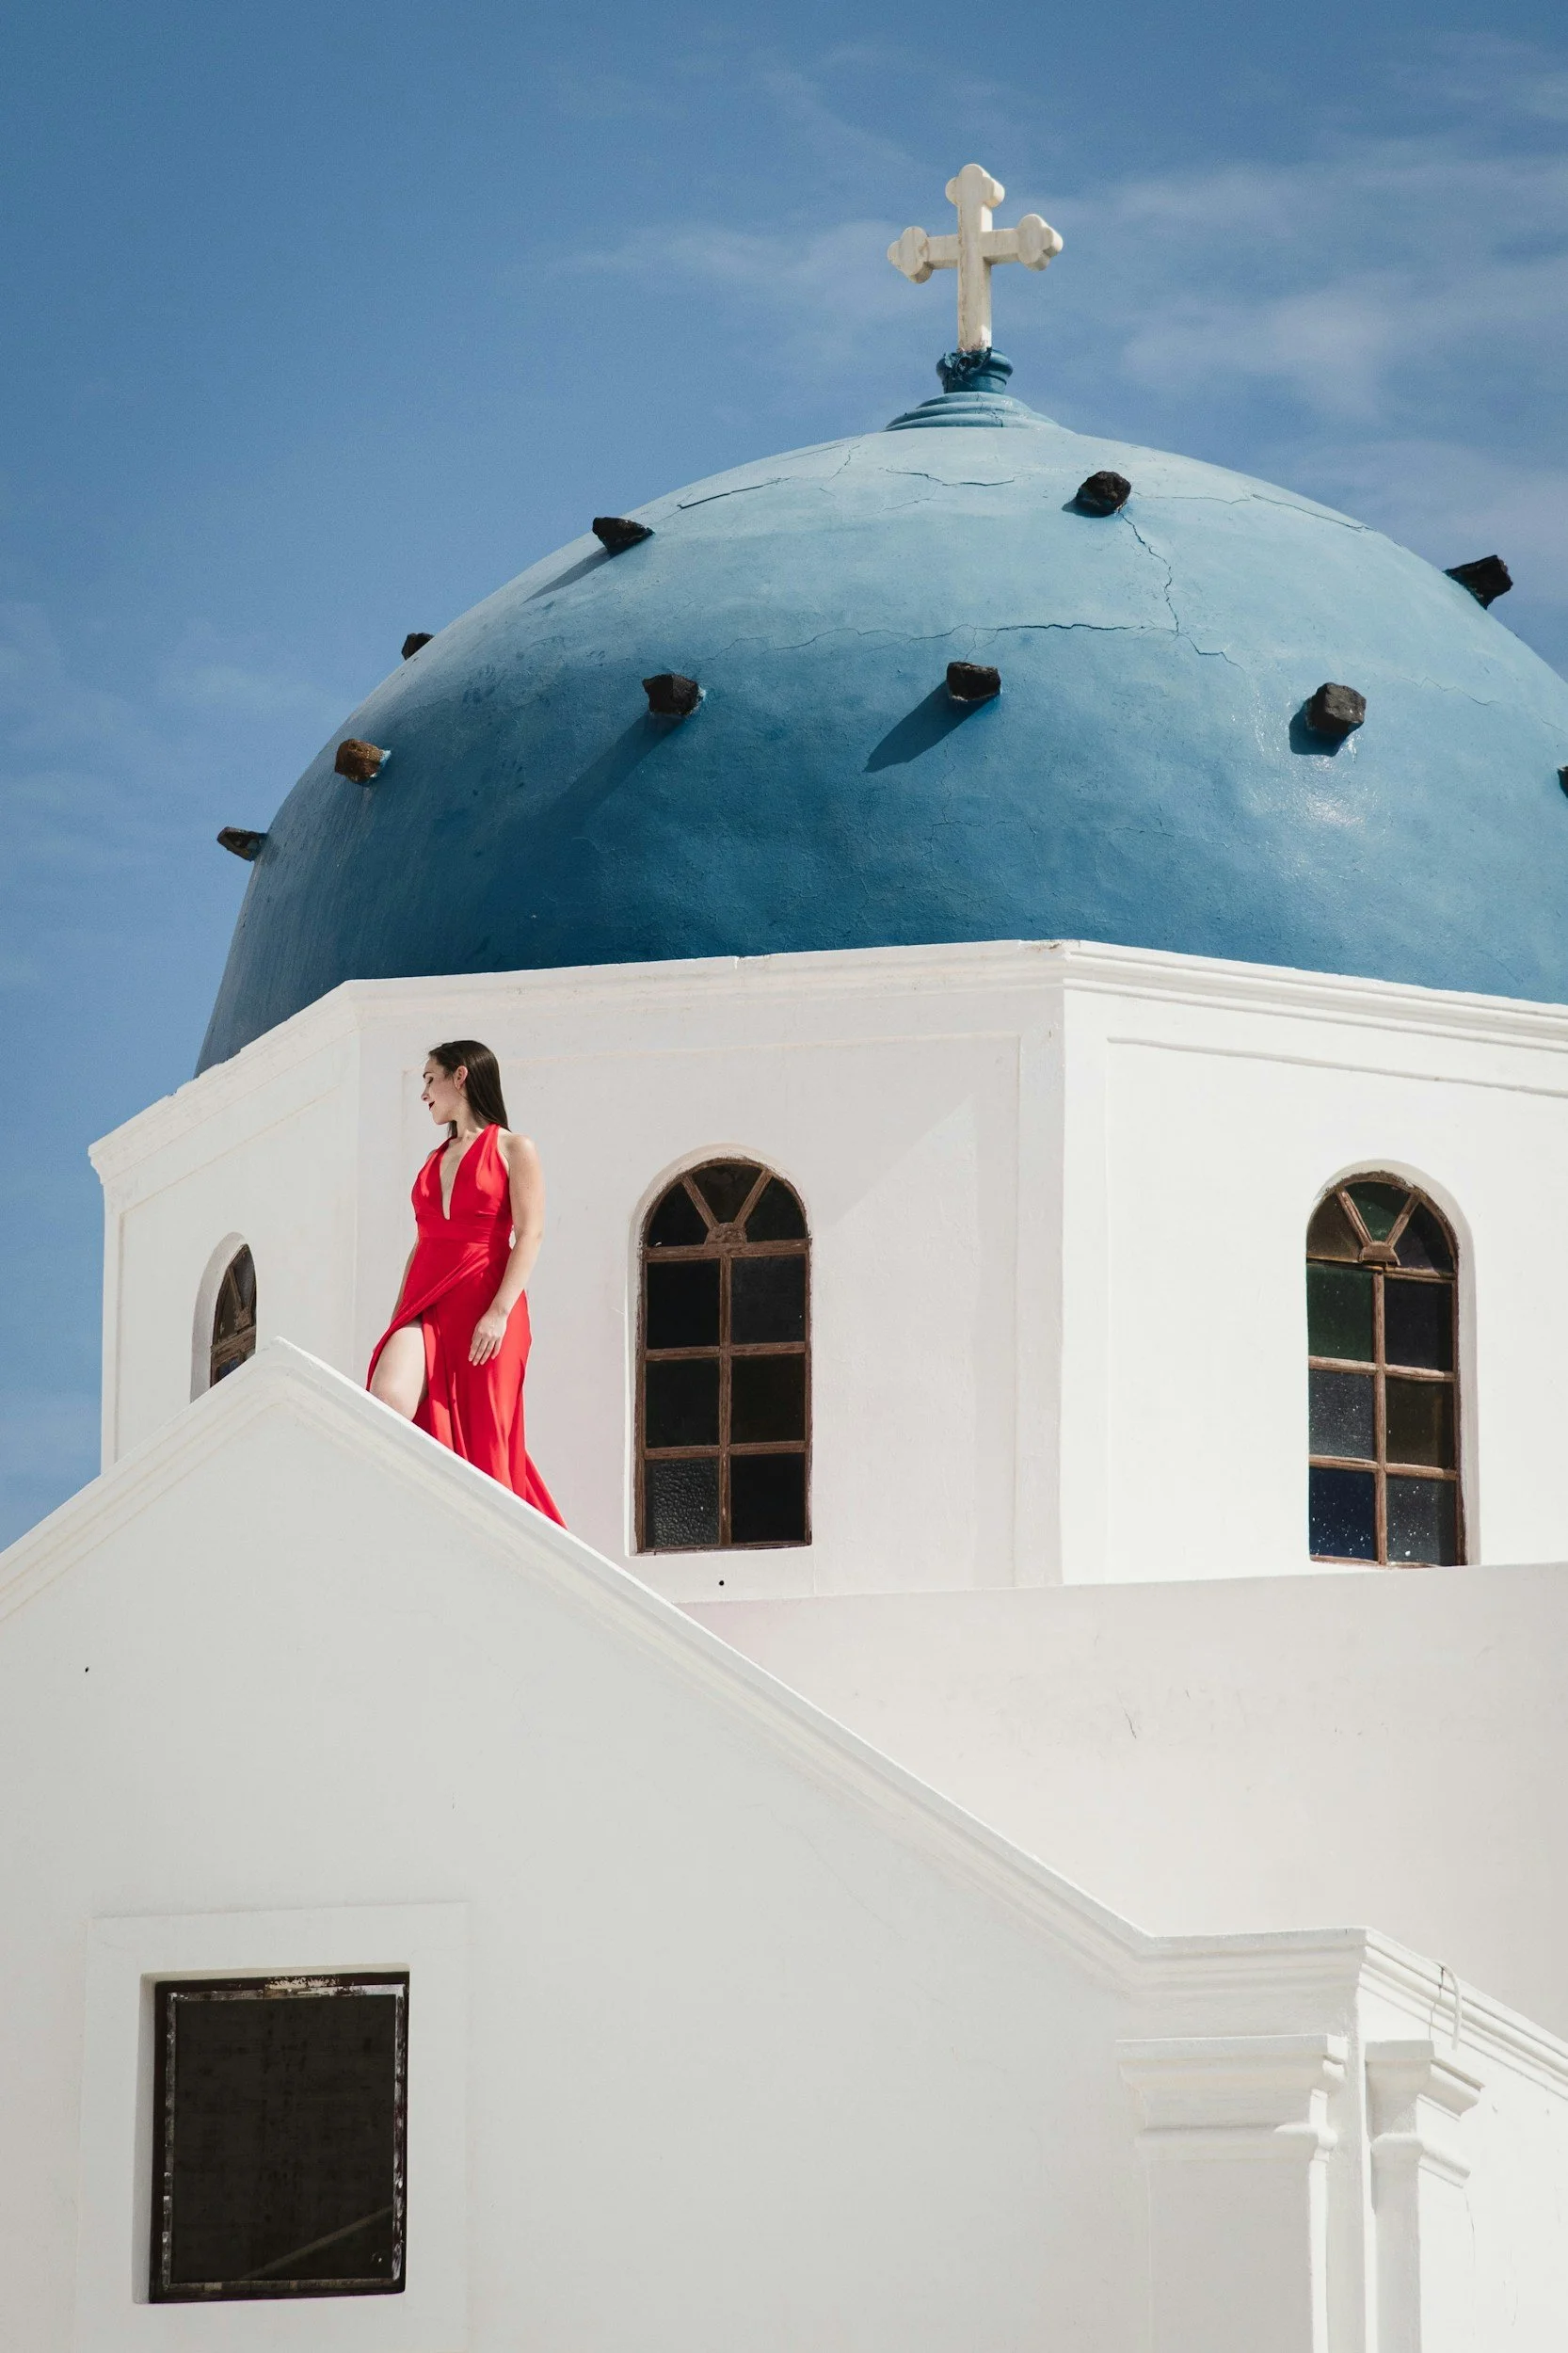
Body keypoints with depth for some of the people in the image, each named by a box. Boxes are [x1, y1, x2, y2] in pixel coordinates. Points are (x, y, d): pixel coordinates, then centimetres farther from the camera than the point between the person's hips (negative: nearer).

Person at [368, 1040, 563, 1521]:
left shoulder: (513, 1150, 5)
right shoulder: (435, 1160, 23)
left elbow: (530, 1235, -5)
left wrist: (500, 1311, -17)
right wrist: (396, 1324, 13)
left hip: (485, 1306, -5)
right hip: (427, 1306, 5)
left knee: (481, 1444, -6)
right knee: (386, 1404, -23)